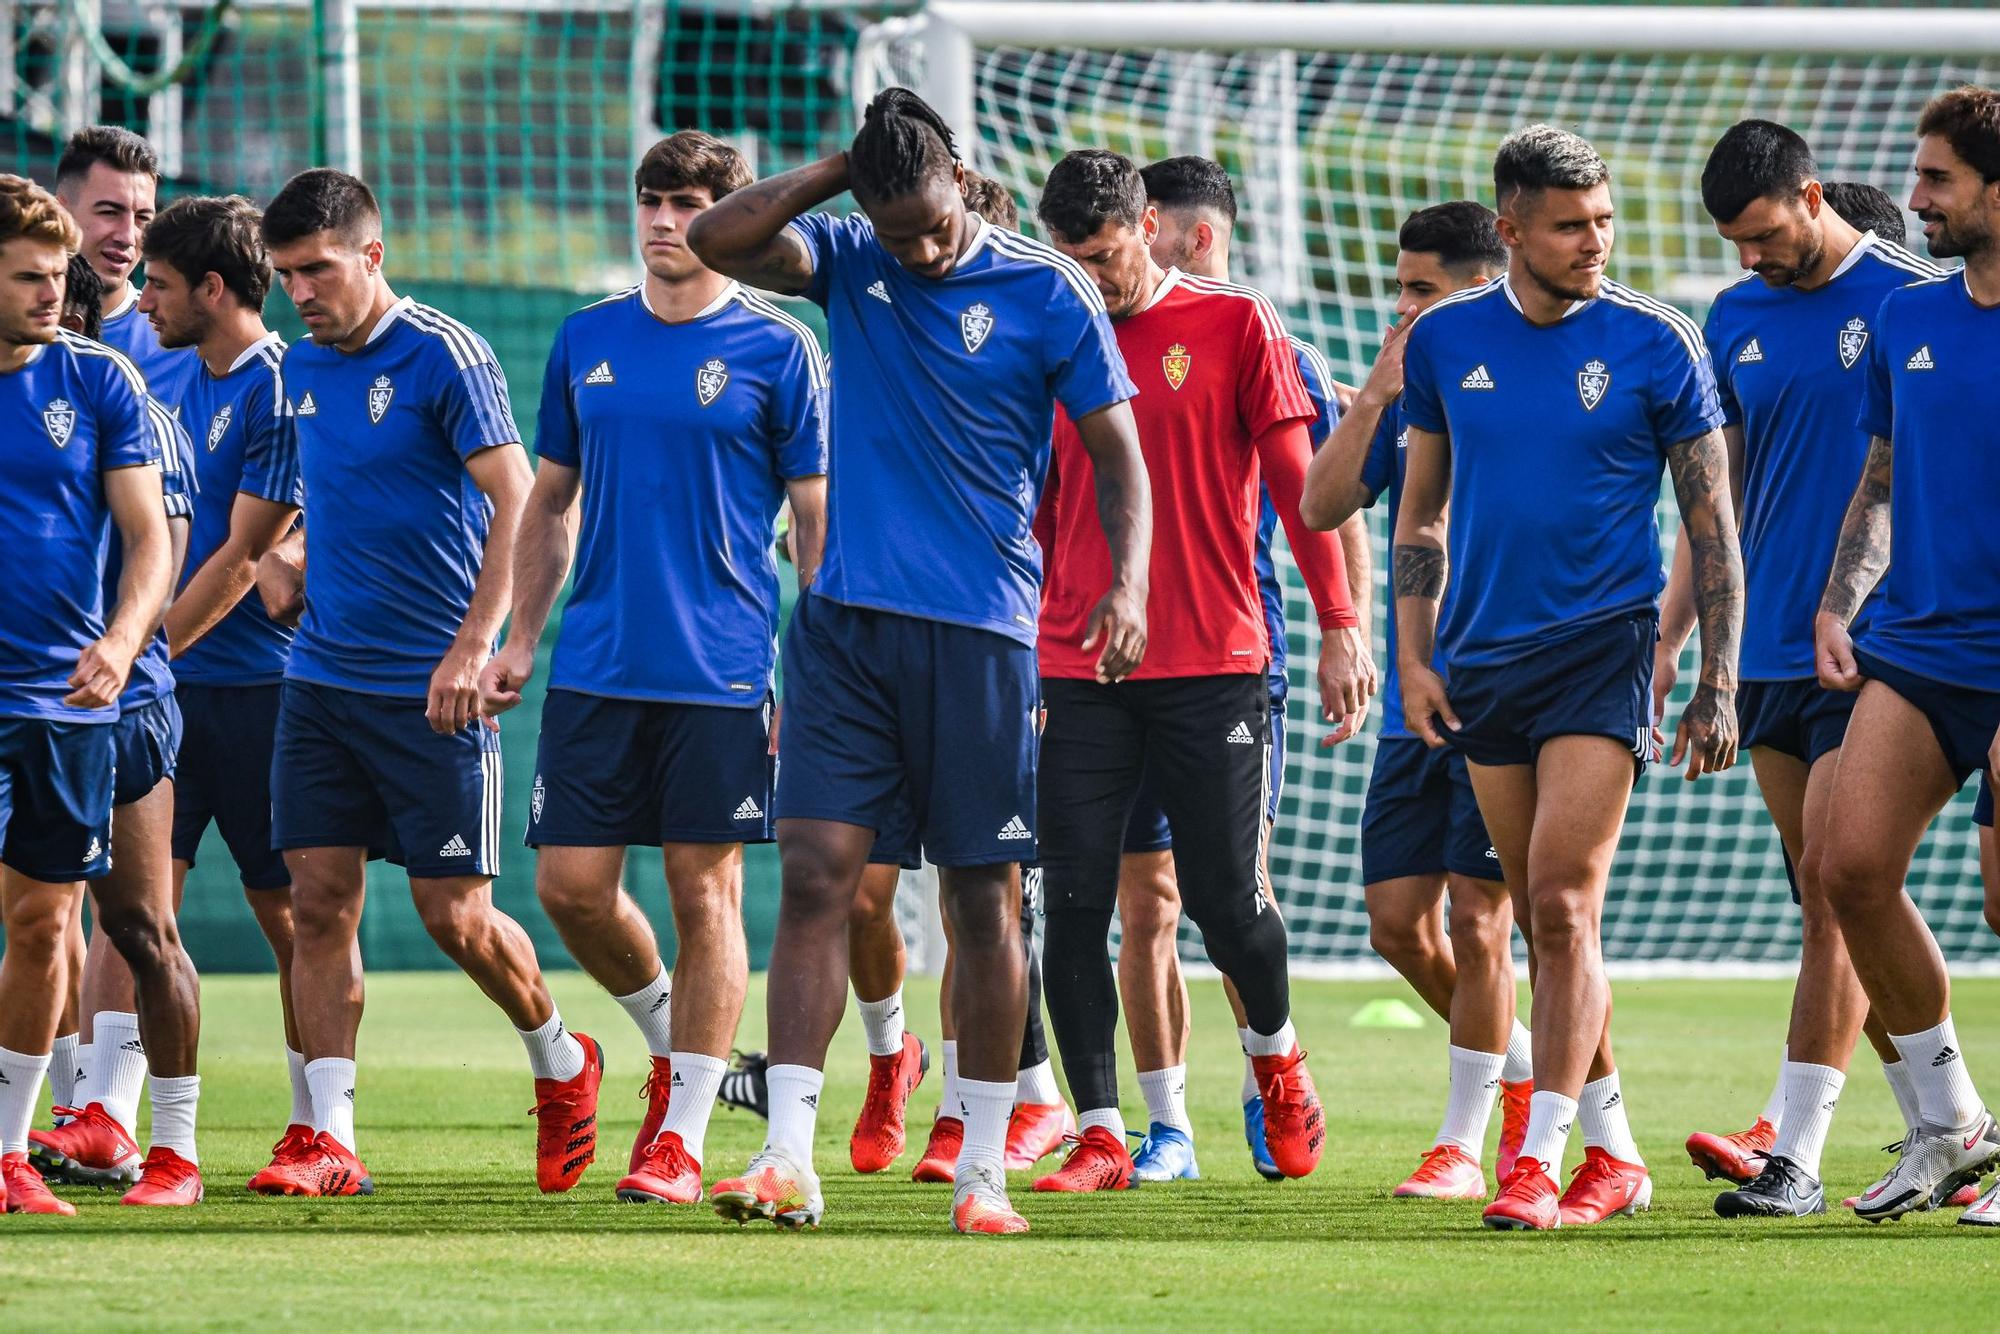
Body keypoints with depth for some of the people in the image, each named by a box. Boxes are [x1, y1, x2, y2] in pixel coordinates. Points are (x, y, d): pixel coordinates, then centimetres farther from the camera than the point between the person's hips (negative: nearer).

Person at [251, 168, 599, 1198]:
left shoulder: (444, 356, -11)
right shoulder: (303, 368, 10)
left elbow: (516, 502, -16)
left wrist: (473, 646, -22)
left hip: (430, 688, -6)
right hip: (322, 677, 6)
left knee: (455, 913, -2)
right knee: (319, 901, -2)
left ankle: (561, 1063, 24)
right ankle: (330, 1140, -1)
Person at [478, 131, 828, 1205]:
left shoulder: (776, 351, -2)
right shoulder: (587, 341, 10)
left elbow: (818, 518, -1)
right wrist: (521, 636, 10)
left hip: (721, 671, -4)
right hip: (596, 665, 4)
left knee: (705, 892, -2)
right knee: (570, 883, 0)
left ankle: (681, 1138, 3)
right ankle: (667, 1039, 27)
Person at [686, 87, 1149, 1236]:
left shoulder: (1047, 292, -2)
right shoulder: (850, 262, 7)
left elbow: (1119, 451, -2)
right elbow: (718, 241, -5)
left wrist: (1129, 584, -16)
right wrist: (837, 170, -6)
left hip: (980, 632, -2)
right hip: (846, 621, 2)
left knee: (986, 900, 2)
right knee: (816, 874, -7)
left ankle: (984, 1171, 9)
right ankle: (790, 1160, -10)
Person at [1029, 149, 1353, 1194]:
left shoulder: (1235, 325, 1)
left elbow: (1296, 482, 1)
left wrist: (1340, 628, -4)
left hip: (1214, 666, -3)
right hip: (1076, 671, 3)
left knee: (1227, 904, -2)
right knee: (1074, 909, -5)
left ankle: (1277, 1056, 29)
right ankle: (1099, 1137, 1)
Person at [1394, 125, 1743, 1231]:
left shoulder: (1655, 343, -4)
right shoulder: (1447, 341, 5)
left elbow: (1711, 525, 0)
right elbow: (1420, 512, 15)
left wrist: (1718, 687, -4)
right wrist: (1413, 657, 6)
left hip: (1602, 646, -4)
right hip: (1484, 663, 4)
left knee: (1562, 901, -15)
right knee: (1541, 920, 9)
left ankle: (1540, 1161, -15)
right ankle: (1614, 1155, 21)